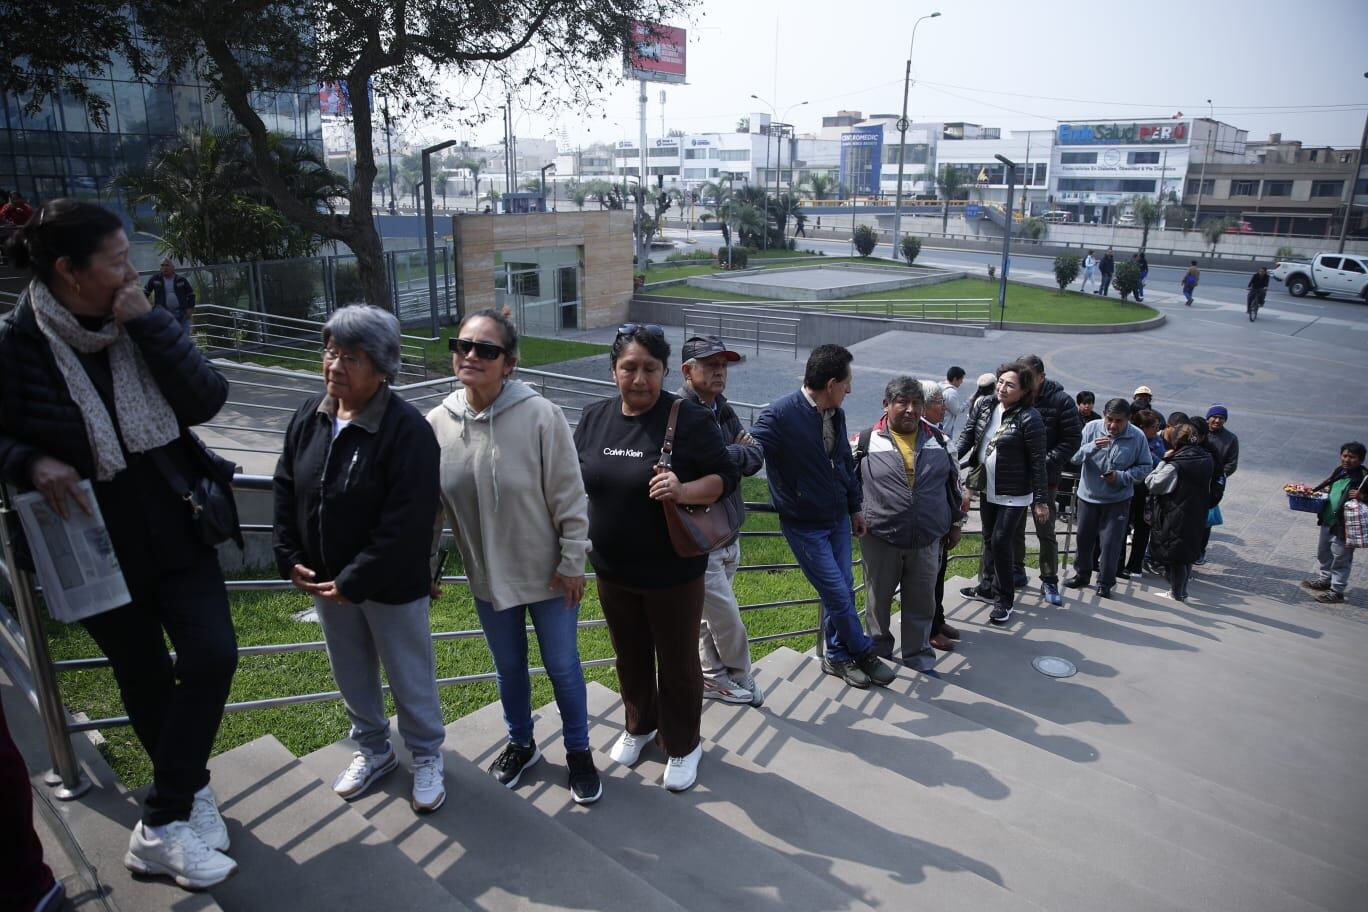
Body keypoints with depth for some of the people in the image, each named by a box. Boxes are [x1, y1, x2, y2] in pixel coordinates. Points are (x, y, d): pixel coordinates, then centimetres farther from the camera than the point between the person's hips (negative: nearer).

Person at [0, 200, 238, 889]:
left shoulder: (140, 325, -3)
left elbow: (206, 401, -14)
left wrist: (148, 324, -19)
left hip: (176, 534, 2)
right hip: (98, 551, -2)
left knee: (212, 653, -10)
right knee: (144, 679, 13)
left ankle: (162, 823, 4)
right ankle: (189, 790, 36)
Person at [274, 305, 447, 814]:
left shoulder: (407, 429, -23)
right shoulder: (310, 416, -1)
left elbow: (406, 523, -25)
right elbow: (286, 490, 8)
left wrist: (354, 581, -22)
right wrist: (290, 558, 0)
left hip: (391, 585, -6)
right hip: (324, 581, 7)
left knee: (410, 677, 11)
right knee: (351, 674, 22)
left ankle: (426, 757, 34)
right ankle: (373, 750, 45)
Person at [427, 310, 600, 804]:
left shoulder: (540, 416, -20)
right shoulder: (437, 423, -8)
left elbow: (569, 496, -14)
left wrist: (572, 563, -12)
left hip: (547, 575, -3)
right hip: (487, 577, 4)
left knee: (563, 667, 13)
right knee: (509, 668, 22)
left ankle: (578, 753, 37)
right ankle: (521, 744, 47)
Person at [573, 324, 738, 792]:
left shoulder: (689, 419, -15)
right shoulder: (595, 417, 0)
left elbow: (724, 477, -12)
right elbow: (576, 480, 12)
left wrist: (683, 491, -29)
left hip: (672, 573, -4)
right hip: (613, 570, 5)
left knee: (677, 661, 12)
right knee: (630, 656, 23)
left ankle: (682, 745, 34)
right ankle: (639, 725, 48)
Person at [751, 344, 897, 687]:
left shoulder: (836, 414, 2)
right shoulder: (779, 414, -22)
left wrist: (855, 507, 16)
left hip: (838, 518, 7)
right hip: (804, 525, -7)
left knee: (844, 588, 12)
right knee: (837, 593, -1)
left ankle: (837, 656, 29)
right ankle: (864, 652, 21)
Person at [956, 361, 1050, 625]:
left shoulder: (1029, 418, -17)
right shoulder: (985, 407, 0)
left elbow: (1037, 462, -14)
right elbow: (967, 437, 1)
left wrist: (1040, 501, -13)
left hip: (1013, 494, -6)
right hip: (987, 489, 6)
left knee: (1001, 541, -6)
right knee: (989, 539, 18)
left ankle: (1004, 599, 10)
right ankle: (988, 588, 35)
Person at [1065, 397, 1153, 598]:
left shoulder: (1137, 437, -11)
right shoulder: (1091, 428, -10)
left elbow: (1145, 467, -4)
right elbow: (1074, 457, -13)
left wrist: (1121, 477, -19)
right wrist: (1092, 447, -32)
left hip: (1118, 499, -2)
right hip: (1088, 495, 2)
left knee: (1110, 542, 0)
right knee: (1084, 538, 15)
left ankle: (1105, 583, 15)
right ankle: (1082, 575, 33)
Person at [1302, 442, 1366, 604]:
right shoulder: (1339, 471, 4)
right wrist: (1321, 490, 6)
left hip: (1344, 527, -8)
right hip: (1328, 522, 8)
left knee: (1340, 559, 5)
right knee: (1323, 553, 24)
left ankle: (1337, 590, 18)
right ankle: (1325, 579, 44)